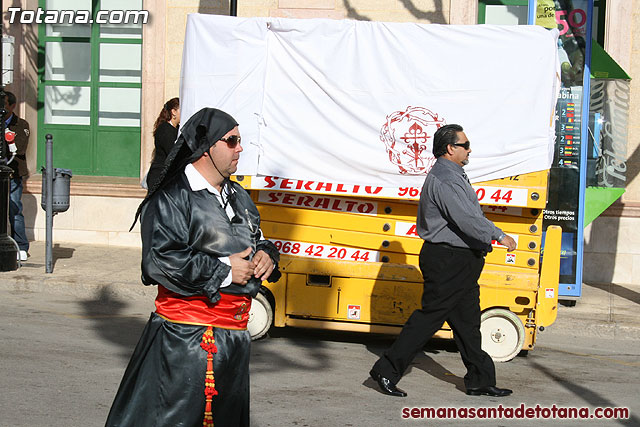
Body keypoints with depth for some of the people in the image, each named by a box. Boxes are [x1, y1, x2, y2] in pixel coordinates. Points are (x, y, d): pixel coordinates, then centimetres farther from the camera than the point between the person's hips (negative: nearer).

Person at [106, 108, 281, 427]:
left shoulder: (239, 197, 16)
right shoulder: (171, 199, -12)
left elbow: (256, 241, 29)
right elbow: (160, 261, -23)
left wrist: (266, 255, 4)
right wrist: (223, 271, -18)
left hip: (235, 337, 8)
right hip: (186, 340, -8)